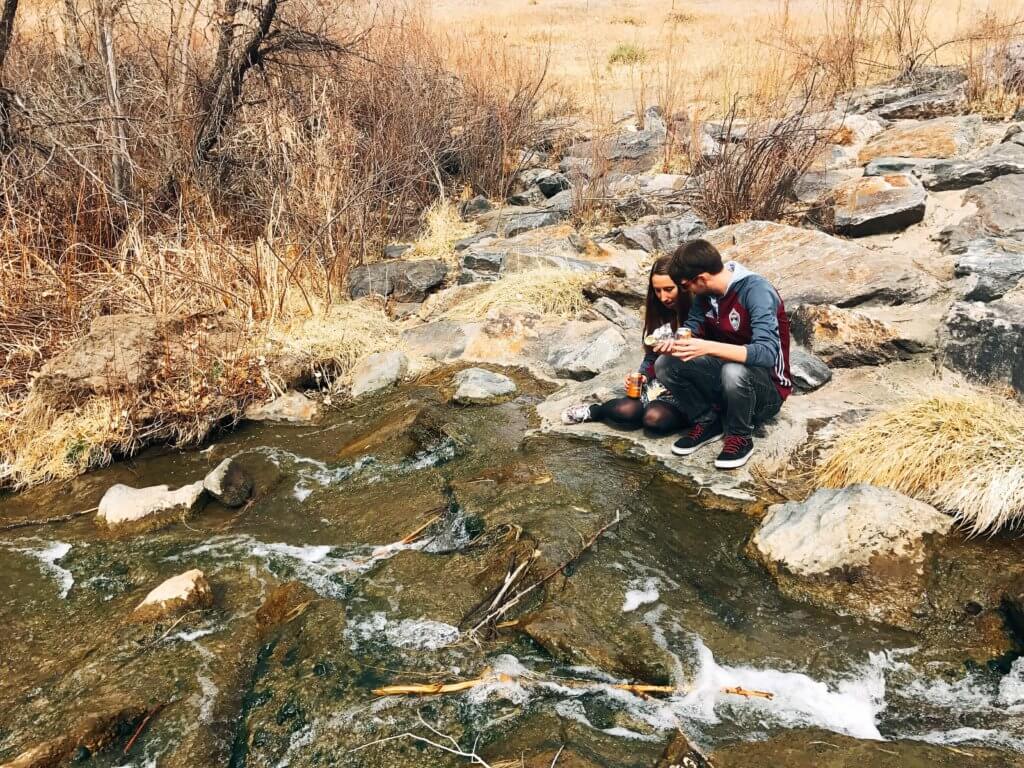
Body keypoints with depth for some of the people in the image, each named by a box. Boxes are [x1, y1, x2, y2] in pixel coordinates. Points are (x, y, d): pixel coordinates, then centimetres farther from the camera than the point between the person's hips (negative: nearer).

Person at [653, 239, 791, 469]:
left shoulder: (756, 291, -25)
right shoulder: (706, 293, -4)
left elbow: (766, 354, -35)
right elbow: (691, 328, 4)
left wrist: (708, 348, -45)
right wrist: (675, 343, -21)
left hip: (766, 386, -6)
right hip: (724, 372, 6)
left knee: (734, 372, -39)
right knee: (665, 365, -12)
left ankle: (740, 437, -12)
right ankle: (707, 422, 5)